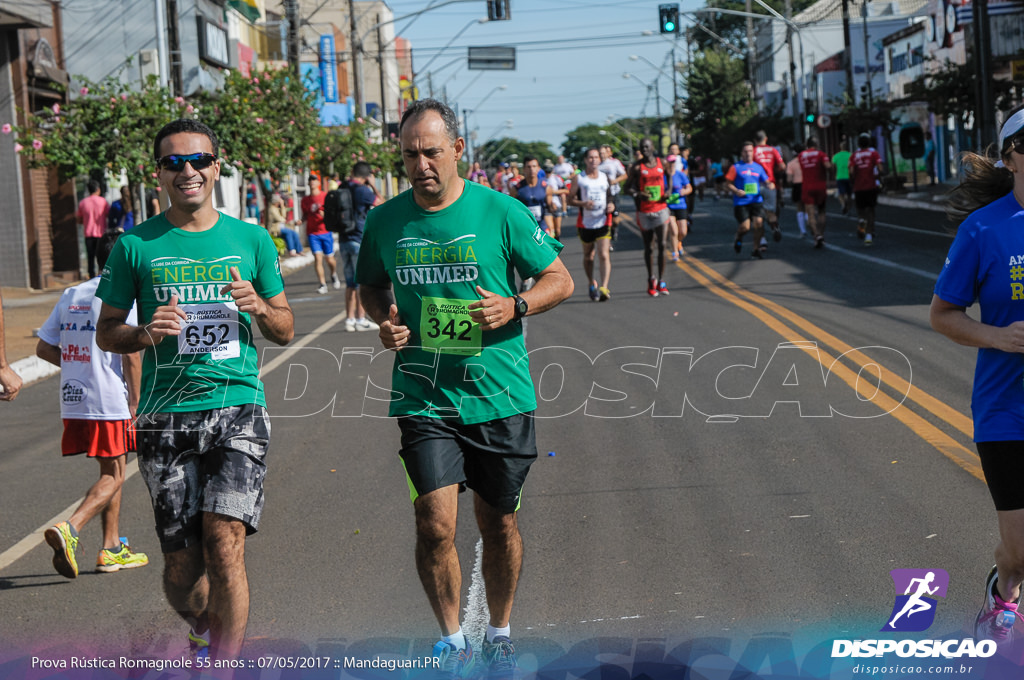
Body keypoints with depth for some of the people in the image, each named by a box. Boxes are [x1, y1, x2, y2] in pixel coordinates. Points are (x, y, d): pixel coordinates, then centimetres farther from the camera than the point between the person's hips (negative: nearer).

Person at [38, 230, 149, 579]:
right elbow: (130, 354, -13)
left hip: (73, 402, 7)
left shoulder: (69, 295, 11)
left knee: (111, 473, 17)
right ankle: (69, 528, -19)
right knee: (112, 478, 0)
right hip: (109, 403, -7)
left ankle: (112, 548, 20)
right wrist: (134, 402, -7)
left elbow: (43, 348, 11)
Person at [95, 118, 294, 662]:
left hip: (238, 409, 0)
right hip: (165, 417, 0)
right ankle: (203, 631, 35)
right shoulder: (135, 246, 5)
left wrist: (259, 308, -7)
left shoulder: (251, 239, 9)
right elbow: (106, 332, 10)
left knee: (224, 544, -17)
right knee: (181, 567, 3)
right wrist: (146, 333, -11)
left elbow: (286, 331, 15)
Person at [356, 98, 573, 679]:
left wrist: (515, 307, -16)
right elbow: (371, 285, 20)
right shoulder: (385, 222, 2)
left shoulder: (501, 212, -5)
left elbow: (560, 279, 2)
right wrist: (385, 320, -1)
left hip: (500, 396, 0)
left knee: (498, 524, 11)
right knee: (435, 524, -11)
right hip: (424, 398, 1)